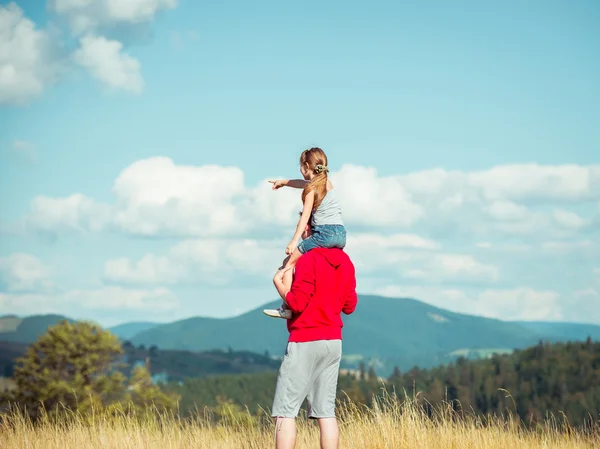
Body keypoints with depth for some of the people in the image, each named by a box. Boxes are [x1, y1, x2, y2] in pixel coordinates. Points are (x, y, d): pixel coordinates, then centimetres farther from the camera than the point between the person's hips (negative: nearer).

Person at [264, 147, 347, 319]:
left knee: (289, 262, -5)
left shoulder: (311, 189, -1)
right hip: (341, 234, 8)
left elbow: (305, 216, -11)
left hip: (325, 233, -8)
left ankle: (287, 307, -17)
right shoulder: (327, 182, 22)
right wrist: (284, 182, 57)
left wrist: (294, 241, -16)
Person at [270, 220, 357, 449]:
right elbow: (349, 305, 14)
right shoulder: (345, 263, 10)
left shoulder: (308, 260, -12)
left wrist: (279, 285, -1)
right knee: (325, 411, 7)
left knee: (284, 411, -4)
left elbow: (297, 303, -16)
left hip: (305, 342, -7)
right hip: (333, 342, 7)